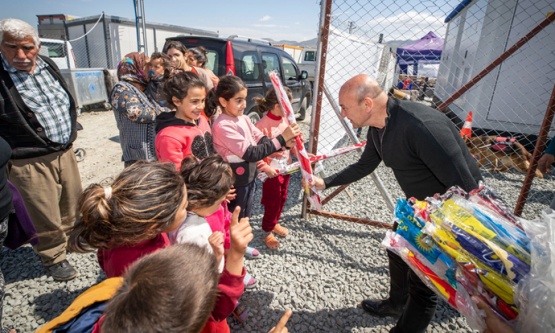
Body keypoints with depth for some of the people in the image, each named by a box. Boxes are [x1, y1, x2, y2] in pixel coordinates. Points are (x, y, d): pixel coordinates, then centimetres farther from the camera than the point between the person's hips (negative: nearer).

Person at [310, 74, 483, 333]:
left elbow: (465, 188, -32)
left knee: (422, 282, 2)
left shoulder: (421, 126, -35)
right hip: (419, 203, 9)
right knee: (398, 249, 24)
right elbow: (364, 166, 10)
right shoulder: (378, 127, -6)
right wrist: (325, 182, 12)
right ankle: (397, 304, 51)